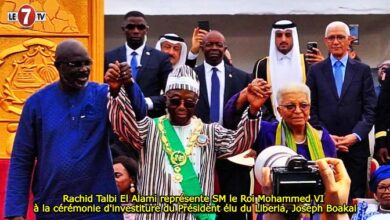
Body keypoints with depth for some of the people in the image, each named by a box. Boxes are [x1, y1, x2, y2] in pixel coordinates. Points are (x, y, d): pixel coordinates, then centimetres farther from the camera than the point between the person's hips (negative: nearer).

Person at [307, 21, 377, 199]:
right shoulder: (315, 70, 9)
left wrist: (356, 135, -11)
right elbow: (311, 109, 5)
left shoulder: (362, 70, 8)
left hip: (356, 146, 0)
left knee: (355, 198, 3)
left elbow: (370, 109, 2)